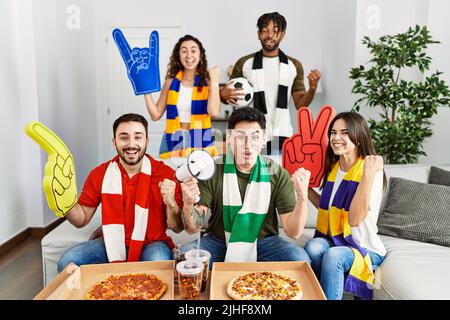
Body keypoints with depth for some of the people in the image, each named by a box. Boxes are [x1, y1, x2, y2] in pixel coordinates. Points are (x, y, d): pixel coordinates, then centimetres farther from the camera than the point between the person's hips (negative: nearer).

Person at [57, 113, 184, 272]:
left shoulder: (166, 174, -12)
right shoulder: (99, 174, -3)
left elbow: (177, 228, -7)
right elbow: (82, 220, 4)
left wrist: (171, 203, -28)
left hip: (152, 243, -3)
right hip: (112, 242, 3)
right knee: (67, 262, -17)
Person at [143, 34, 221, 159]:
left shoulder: (207, 81, -1)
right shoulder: (171, 82, 5)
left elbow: (213, 111, -17)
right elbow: (156, 114, 5)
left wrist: (214, 79, -12)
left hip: (200, 142, -1)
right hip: (172, 142, 2)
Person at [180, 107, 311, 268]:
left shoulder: (278, 174, -8)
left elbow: (293, 231, -12)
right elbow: (193, 228, -12)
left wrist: (302, 198, -31)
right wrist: (188, 205, -35)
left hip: (263, 242, 1)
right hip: (219, 241, 0)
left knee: (300, 259, -26)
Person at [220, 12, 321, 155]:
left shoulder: (294, 65, 7)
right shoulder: (244, 63, 3)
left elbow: (300, 104, 7)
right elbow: (228, 95, 10)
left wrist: (312, 88, -11)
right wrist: (224, 94, -13)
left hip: (281, 138, 1)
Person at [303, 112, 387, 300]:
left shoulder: (371, 170, -14)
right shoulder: (333, 167, 6)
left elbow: (354, 219, -25)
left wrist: (368, 175, -30)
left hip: (364, 249, -5)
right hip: (333, 241, 5)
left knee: (333, 255, -34)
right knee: (313, 246, -27)